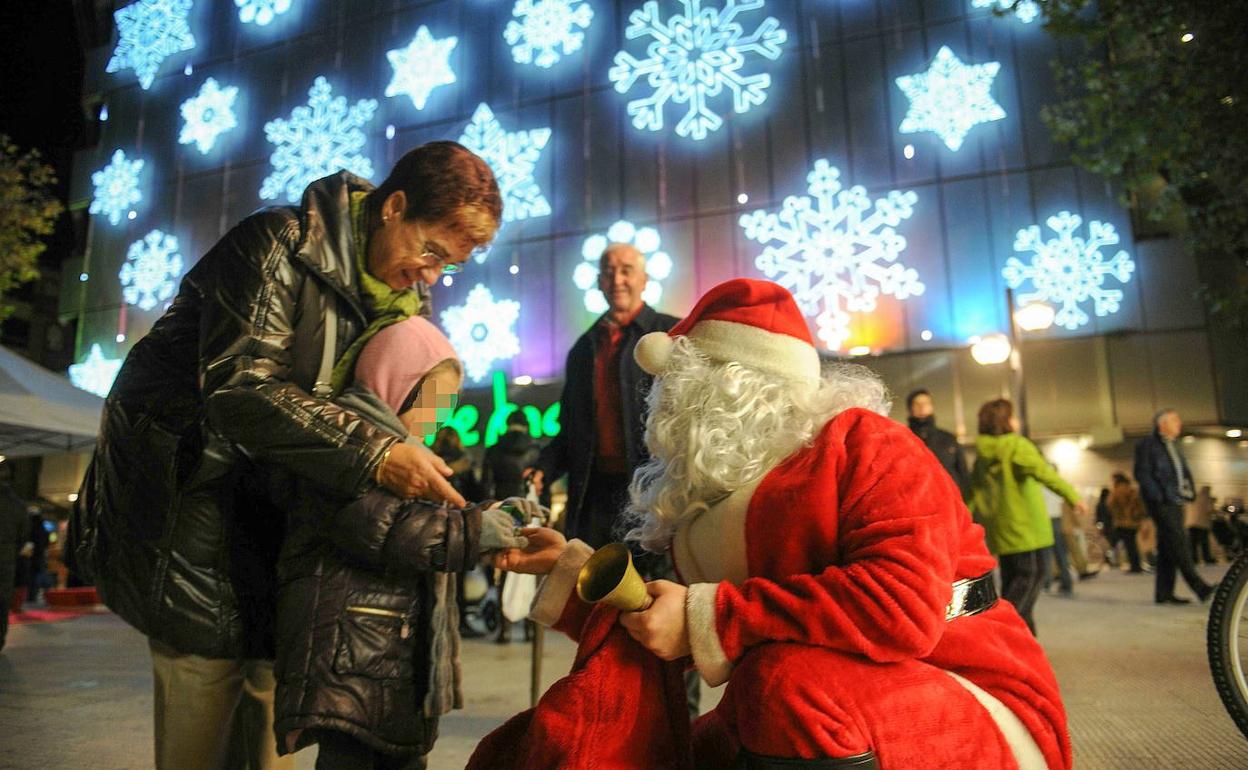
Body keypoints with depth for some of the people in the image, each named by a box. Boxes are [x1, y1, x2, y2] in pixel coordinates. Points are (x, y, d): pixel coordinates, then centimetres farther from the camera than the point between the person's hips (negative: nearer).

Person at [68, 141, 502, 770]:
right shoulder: (281, 244, -16)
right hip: (197, 499, -6)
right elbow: (240, 386, -27)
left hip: (287, 506, 7)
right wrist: (372, 453, -35)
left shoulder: (408, 300, 7)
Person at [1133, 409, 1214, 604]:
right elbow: (1142, 473, -10)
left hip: (1175, 501, 8)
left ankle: (1163, 593, 7)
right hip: (1160, 502, -8)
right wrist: (1160, 496, -17)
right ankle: (1199, 587, -16)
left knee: (1167, 546, 6)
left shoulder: (1173, 445, 23)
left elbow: (1184, 471, 26)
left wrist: (1189, 491, 10)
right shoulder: (1147, 444, -3)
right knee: (1178, 542, -14)